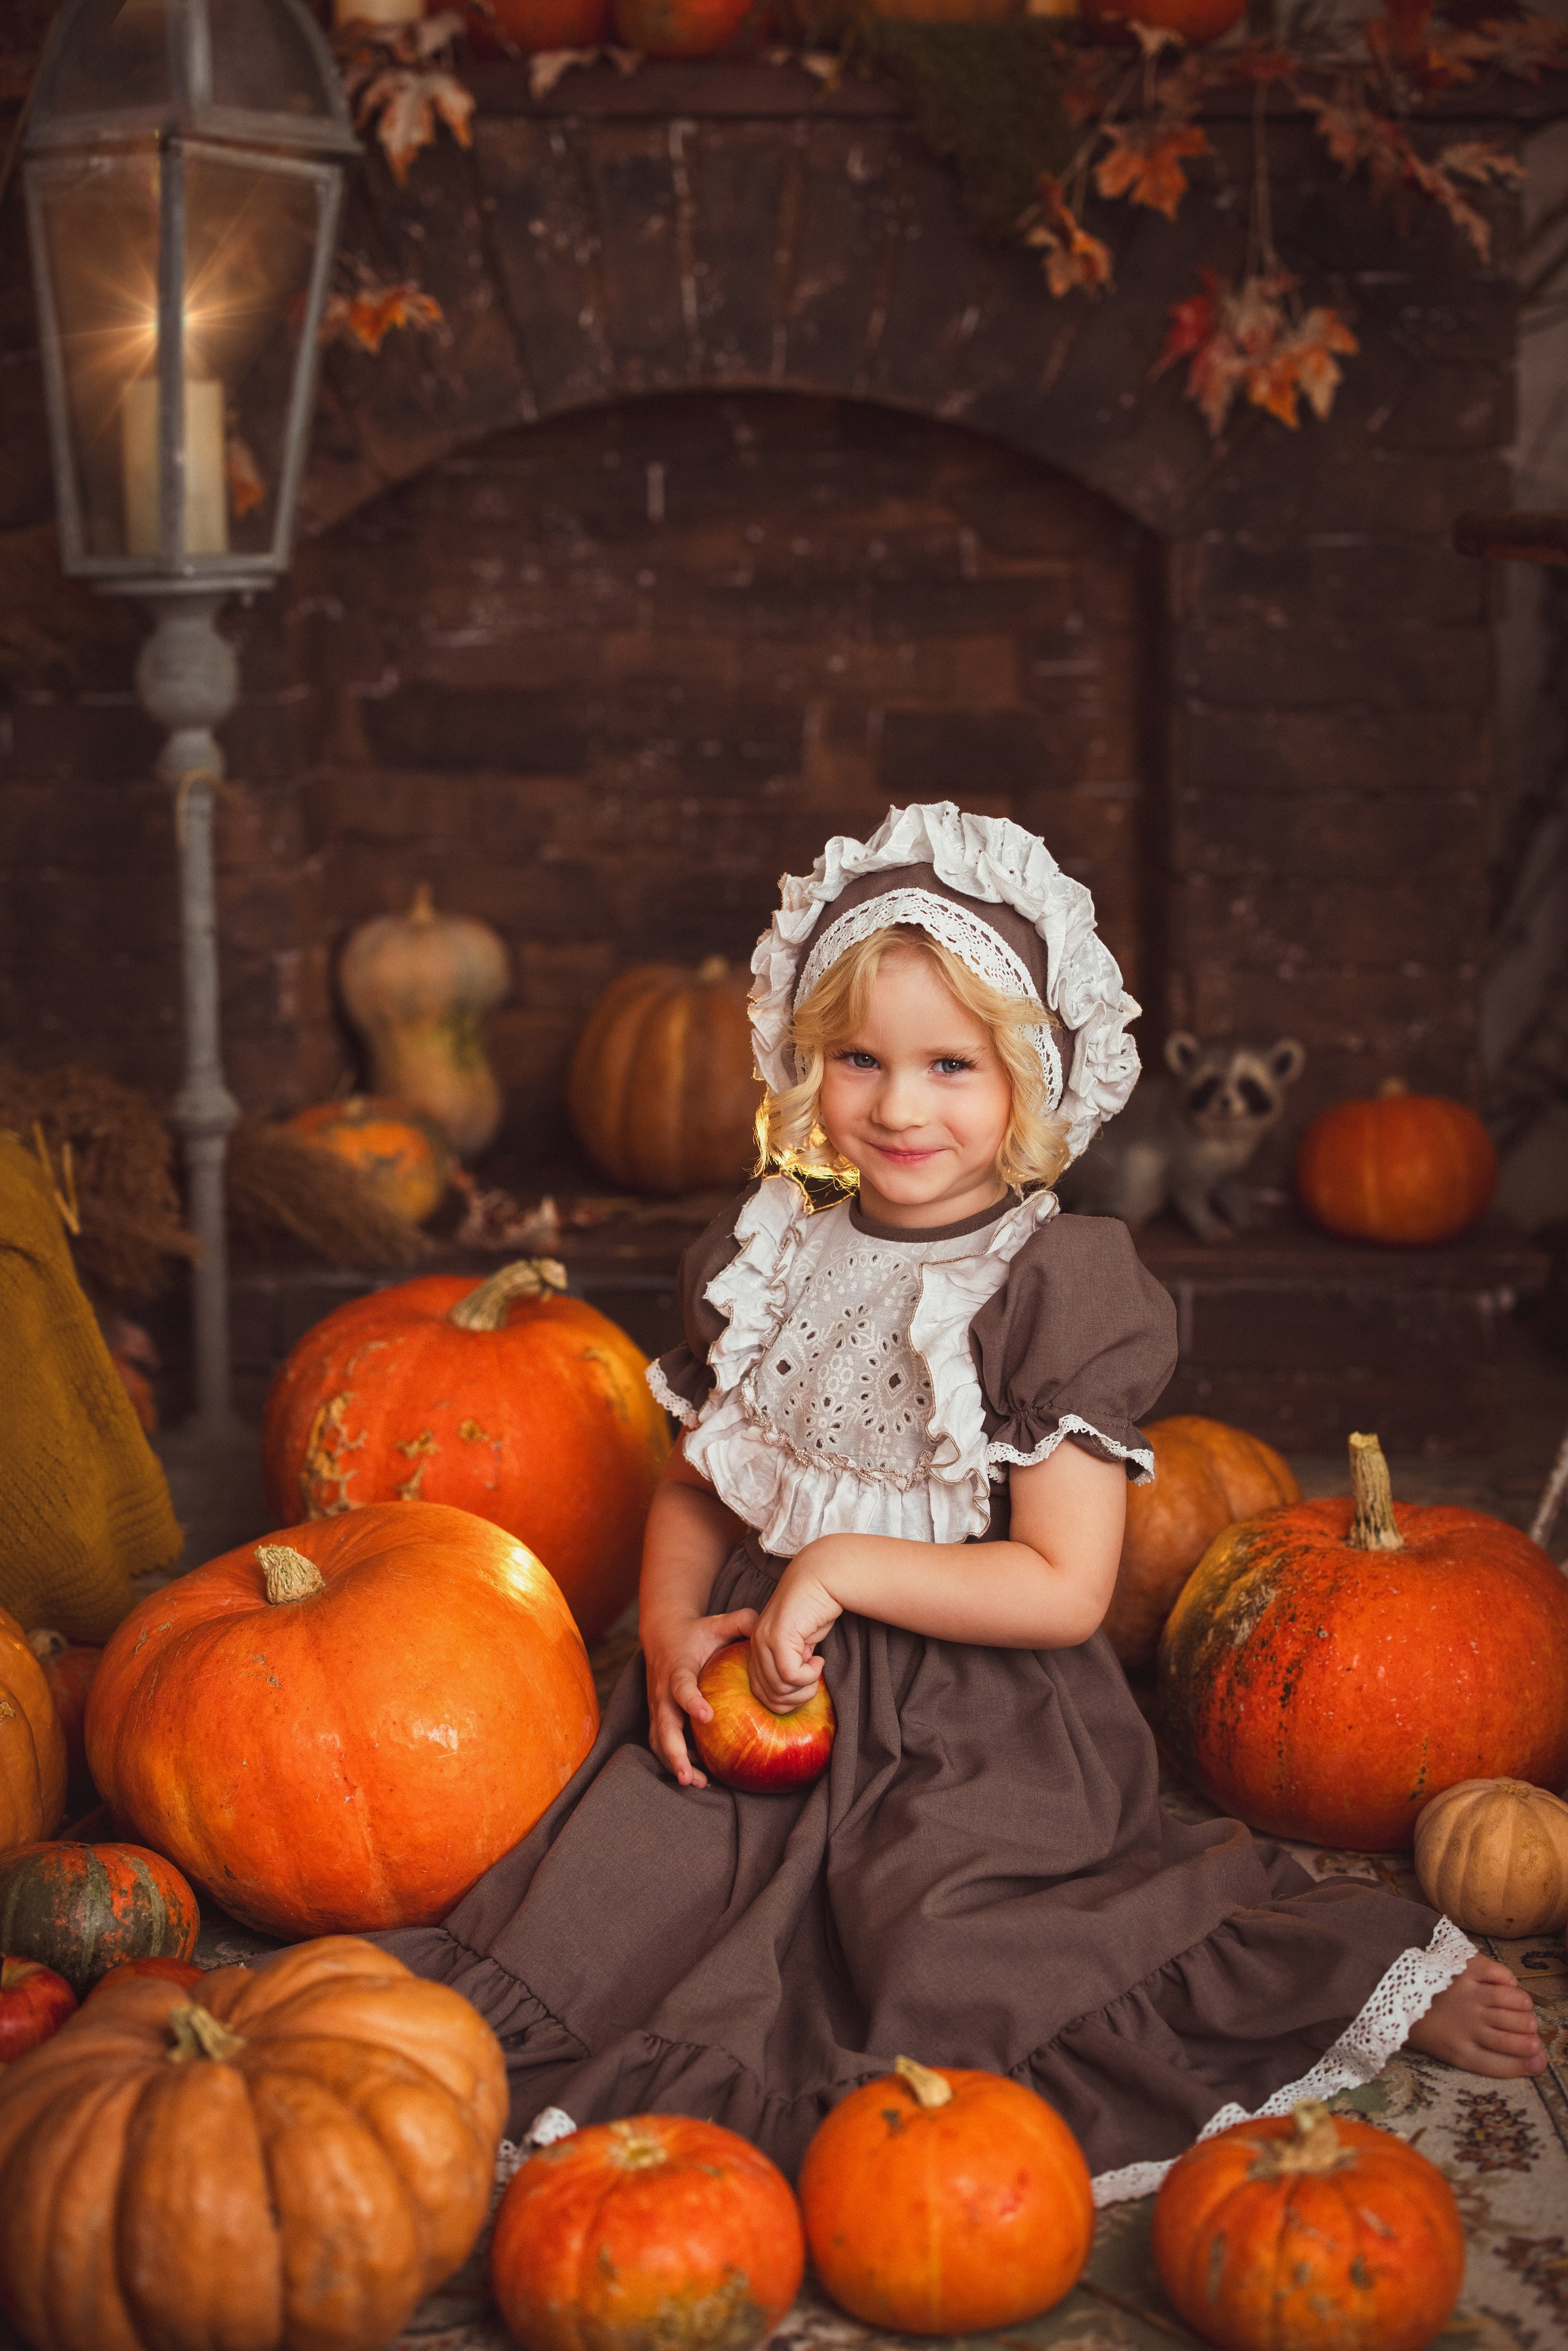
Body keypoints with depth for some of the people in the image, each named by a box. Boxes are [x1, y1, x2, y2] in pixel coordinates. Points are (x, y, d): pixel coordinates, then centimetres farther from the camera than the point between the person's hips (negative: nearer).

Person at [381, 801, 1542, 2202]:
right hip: (767, 1695, 5)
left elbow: (1064, 1587, -14)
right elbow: (700, 1484, 17)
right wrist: (673, 1628, -2)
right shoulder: (771, 1257, 7)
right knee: (613, 1877, -20)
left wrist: (843, 1570, -18)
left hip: (973, 1732, -5)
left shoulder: (1060, 1288, -10)